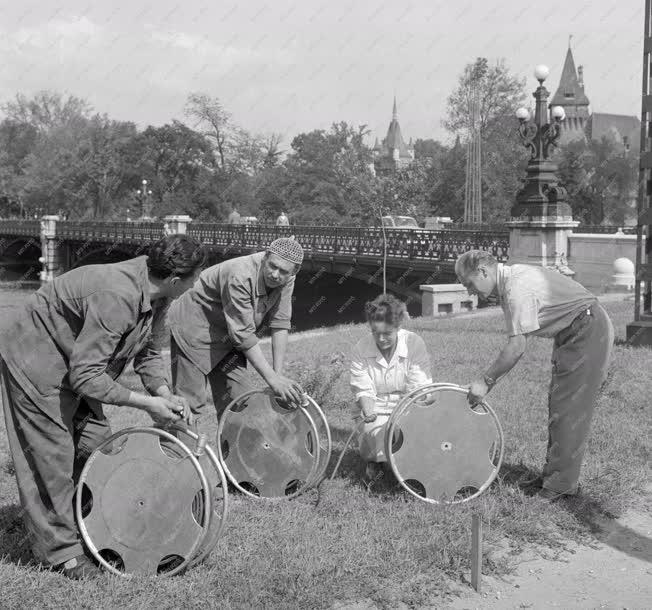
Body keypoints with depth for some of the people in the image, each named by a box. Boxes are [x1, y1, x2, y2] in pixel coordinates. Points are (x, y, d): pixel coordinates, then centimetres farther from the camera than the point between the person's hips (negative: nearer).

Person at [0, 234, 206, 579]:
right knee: (52, 456, -4)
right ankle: (60, 551, 9)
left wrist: (164, 394, -11)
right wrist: (145, 403, -29)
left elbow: (149, 353, 6)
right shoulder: (116, 296, -37)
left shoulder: (155, 295, -8)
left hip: (74, 365, 9)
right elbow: (85, 375, -34)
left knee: (97, 443, 9)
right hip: (33, 360, -9)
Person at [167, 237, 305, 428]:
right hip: (194, 329, -7)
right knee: (192, 406, -11)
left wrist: (279, 375, -13)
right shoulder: (239, 277, -33)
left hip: (228, 339, 7)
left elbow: (280, 325, -8)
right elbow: (243, 334, -31)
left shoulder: (286, 279, -12)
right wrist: (272, 379, -30)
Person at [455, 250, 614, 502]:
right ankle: (552, 475, 20)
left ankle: (562, 483, 0)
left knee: (567, 410, -7)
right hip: (572, 333, 10)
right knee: (558, 406, 13)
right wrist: (490, 378, 5)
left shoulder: (517, 288, -25)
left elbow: (517, 347, -26)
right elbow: (517, 342, 9)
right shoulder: (511, 278, 6)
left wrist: (486, 381, -18)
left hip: (588, 332, -10)